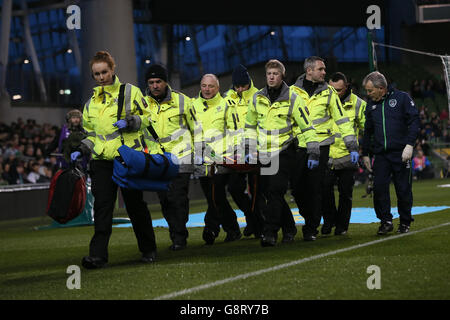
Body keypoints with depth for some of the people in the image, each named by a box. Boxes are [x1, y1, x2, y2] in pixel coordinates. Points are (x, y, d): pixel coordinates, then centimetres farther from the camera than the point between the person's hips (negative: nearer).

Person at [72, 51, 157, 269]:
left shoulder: (130, 92, 4)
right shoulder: (91, 102, 17)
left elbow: (147, 118, 3)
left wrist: (130, 122, -15)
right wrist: (82, 150, 8)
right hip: (101, 160, 3)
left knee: (135, 204, 3)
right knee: (102, 206, -9)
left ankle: (148, 249, 18)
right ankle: (98, 254, -14)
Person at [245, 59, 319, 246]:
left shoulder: (292, 98, -4)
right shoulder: (257, 98, 7)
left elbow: (306, 125, 0)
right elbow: (250, 125, 19)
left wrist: (313, 147, -5)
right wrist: (250, 148, 14)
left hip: (284, 152, -5)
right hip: (264, 153, 5)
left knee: (275, 191, -14)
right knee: (268, 192, 6)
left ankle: (270, 233, -15)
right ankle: (289, 229, 22)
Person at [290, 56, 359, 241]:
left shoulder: (328, 92, 6)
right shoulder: (292, 92, 4)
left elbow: (342, 120, 8)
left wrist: (352, 147, 4)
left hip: (321, 147, -1)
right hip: (298, 147, 1)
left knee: (315, 188, -3)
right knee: (297, 187, 1)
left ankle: (311, 229, 6)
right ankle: (310, 219, 25)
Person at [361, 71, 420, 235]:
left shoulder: (402, 98, -2)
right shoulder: (371, 104, 13)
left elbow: (414, 121, -5)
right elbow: (367, 131, 21)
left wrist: (409, 144, -14)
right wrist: (365, 154, 18)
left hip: (400, 153, -4)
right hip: (380, 155, 4)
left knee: (403, 189, 2)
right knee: (379, 187, -8)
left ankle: (405, 222, 16)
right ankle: (386, 221, 4)